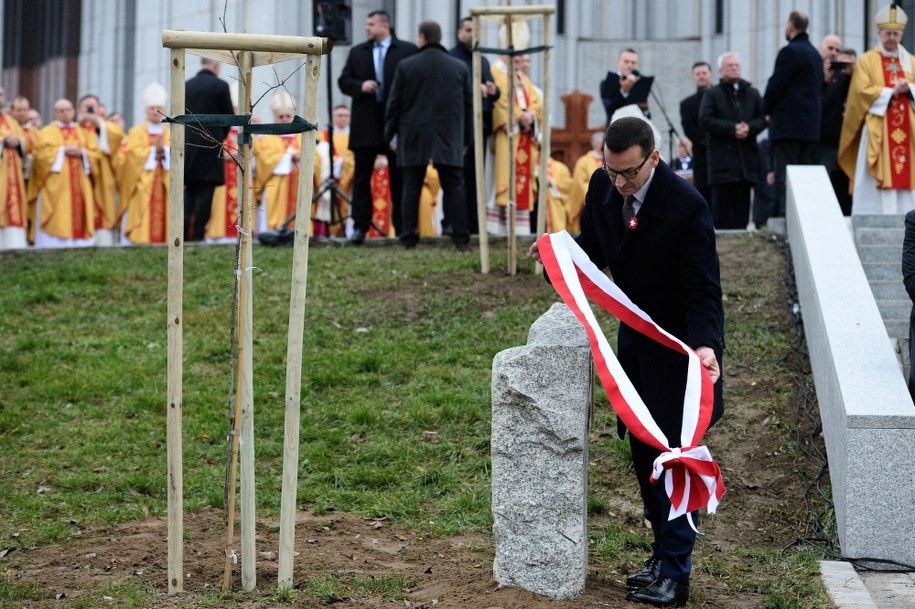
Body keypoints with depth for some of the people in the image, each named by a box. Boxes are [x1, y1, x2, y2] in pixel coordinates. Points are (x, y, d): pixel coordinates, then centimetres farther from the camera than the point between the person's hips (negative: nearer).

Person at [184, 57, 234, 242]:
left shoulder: (187, 86, 6)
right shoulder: (220, 86, -6)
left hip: (188, 147, 4)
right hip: (210, 148, -4)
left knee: (189, 192, 10)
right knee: (205, 194, -2)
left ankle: (184, 235, 1)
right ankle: (198, 236, -3)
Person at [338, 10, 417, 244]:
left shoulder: (408, 50, 0)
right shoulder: (357, 52, 11)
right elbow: (344, 81, 10)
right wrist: (360, 86, -10)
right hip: (366, 124, 3)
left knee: (399, 178, 4)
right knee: (361, 176, 2)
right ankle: (360, 225, 7)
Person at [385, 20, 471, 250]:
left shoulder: (405, 66, -1)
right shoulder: (460, 68, 4)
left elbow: (394, 104, 2)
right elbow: (468, 106, 8)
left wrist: (390, 134, 12)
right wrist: (466, 139, 16)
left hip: (413, 138, -1)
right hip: (449, 139, 1)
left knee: (411, 189, 5)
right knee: (454, 189, 2)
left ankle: (409, 238, 5)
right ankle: (461, 239, -2)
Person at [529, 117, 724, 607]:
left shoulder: (686, 205, -26)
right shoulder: (602, 186, -7)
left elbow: (703, 289, -23)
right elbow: (593, 251, 9)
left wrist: (704, 344, -38)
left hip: (679, 344, -7)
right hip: (634, 336, 7)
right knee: (642, 448, 12)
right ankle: (664, 551, 25)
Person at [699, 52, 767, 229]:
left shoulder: (752, 94, 16)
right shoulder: (712, 94, 6)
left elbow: (763, 118, 8)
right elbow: (705, 121, -6)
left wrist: (749, 128, -12)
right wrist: (731, 129, -14)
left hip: (746, 159, 3)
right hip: (722, 158, -3)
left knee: (742, 208, 3)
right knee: (721, 205, -4)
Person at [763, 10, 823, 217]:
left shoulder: (790, 51, -10)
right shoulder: (815, 54, 17)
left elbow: (775, 85, -13)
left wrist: (767, 110, 4)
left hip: (788, 123, -8)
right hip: (811, 124, 8)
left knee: (785, 177, -8)